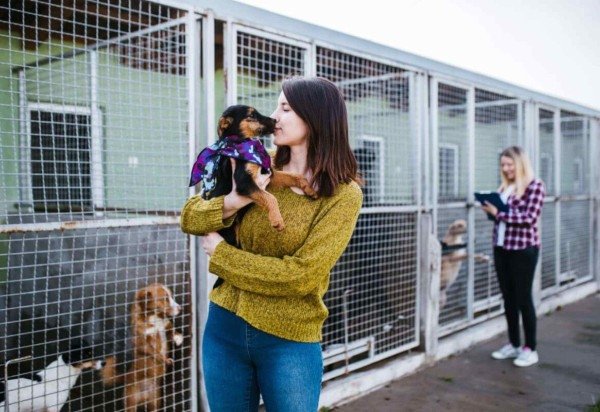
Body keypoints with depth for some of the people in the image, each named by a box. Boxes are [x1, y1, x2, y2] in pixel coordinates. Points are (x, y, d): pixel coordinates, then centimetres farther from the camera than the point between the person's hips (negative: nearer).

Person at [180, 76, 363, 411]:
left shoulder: (343, 194, -11)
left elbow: (301, 276, -18)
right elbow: (190, 218, 2)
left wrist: (220, 253, -11)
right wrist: (234, 201, -18)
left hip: (289, 342, -4)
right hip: (225, 327, 4)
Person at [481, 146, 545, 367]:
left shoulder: (534, 185, -8)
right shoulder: (505, 187, 13)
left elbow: (529, 218, -17)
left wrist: (498, 213, -16)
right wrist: (491, 208, -2)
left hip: (523, 249, -6)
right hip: (501, 248, 7)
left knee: (523, 298, 1)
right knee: (508, 298, 12)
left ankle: (530, 349, 14)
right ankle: (513, 344, 25)